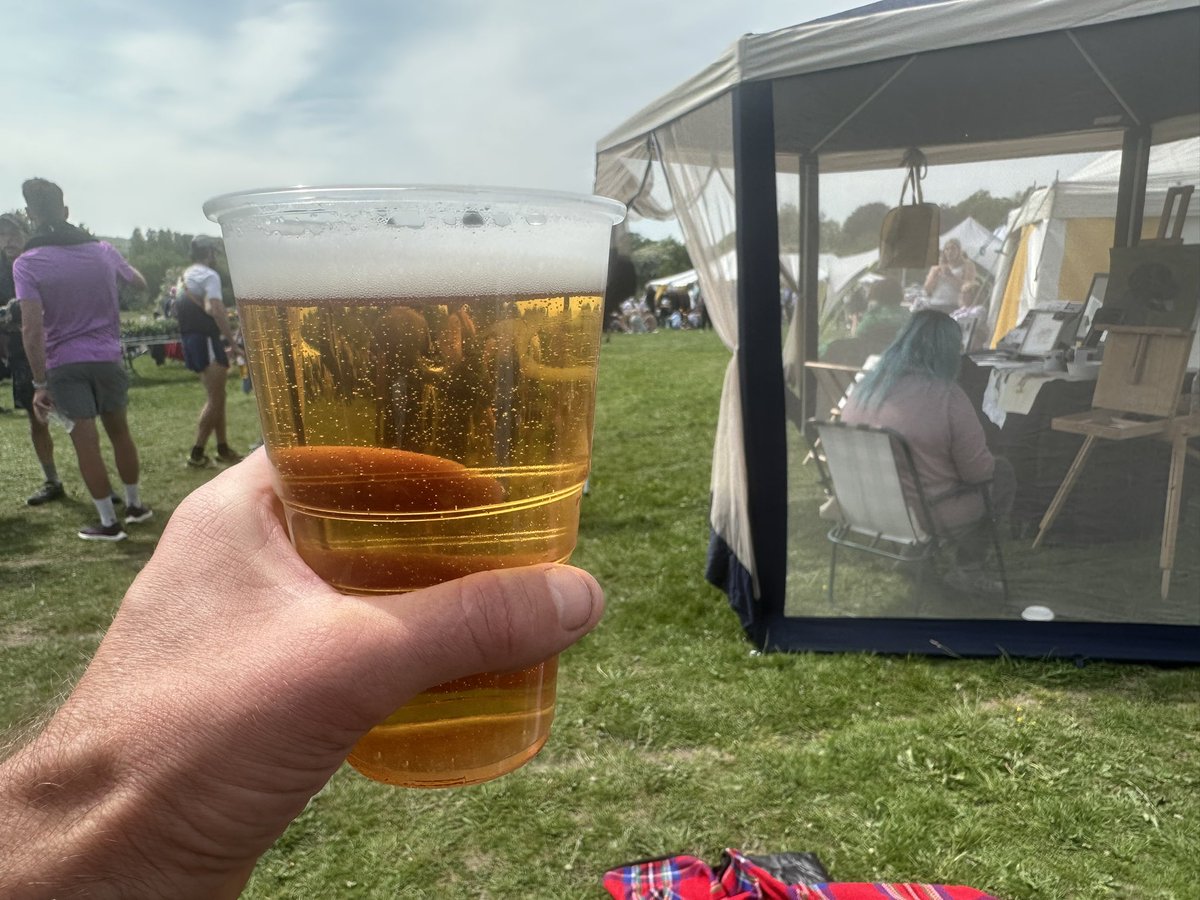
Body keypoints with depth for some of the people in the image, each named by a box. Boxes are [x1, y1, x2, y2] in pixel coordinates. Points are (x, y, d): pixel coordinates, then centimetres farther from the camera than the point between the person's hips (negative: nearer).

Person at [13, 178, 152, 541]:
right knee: (119, 430, 17)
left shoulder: (27, 263, -10)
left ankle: (109, 522, 5)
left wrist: (39, 383, -12)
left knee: (86, 441, 1)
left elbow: (32, 328, -17)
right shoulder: (102, 250, 0)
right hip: (107, 356, 3)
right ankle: (135, 504, 26)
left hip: (64, 363, -3)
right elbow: (140, 283, 20)